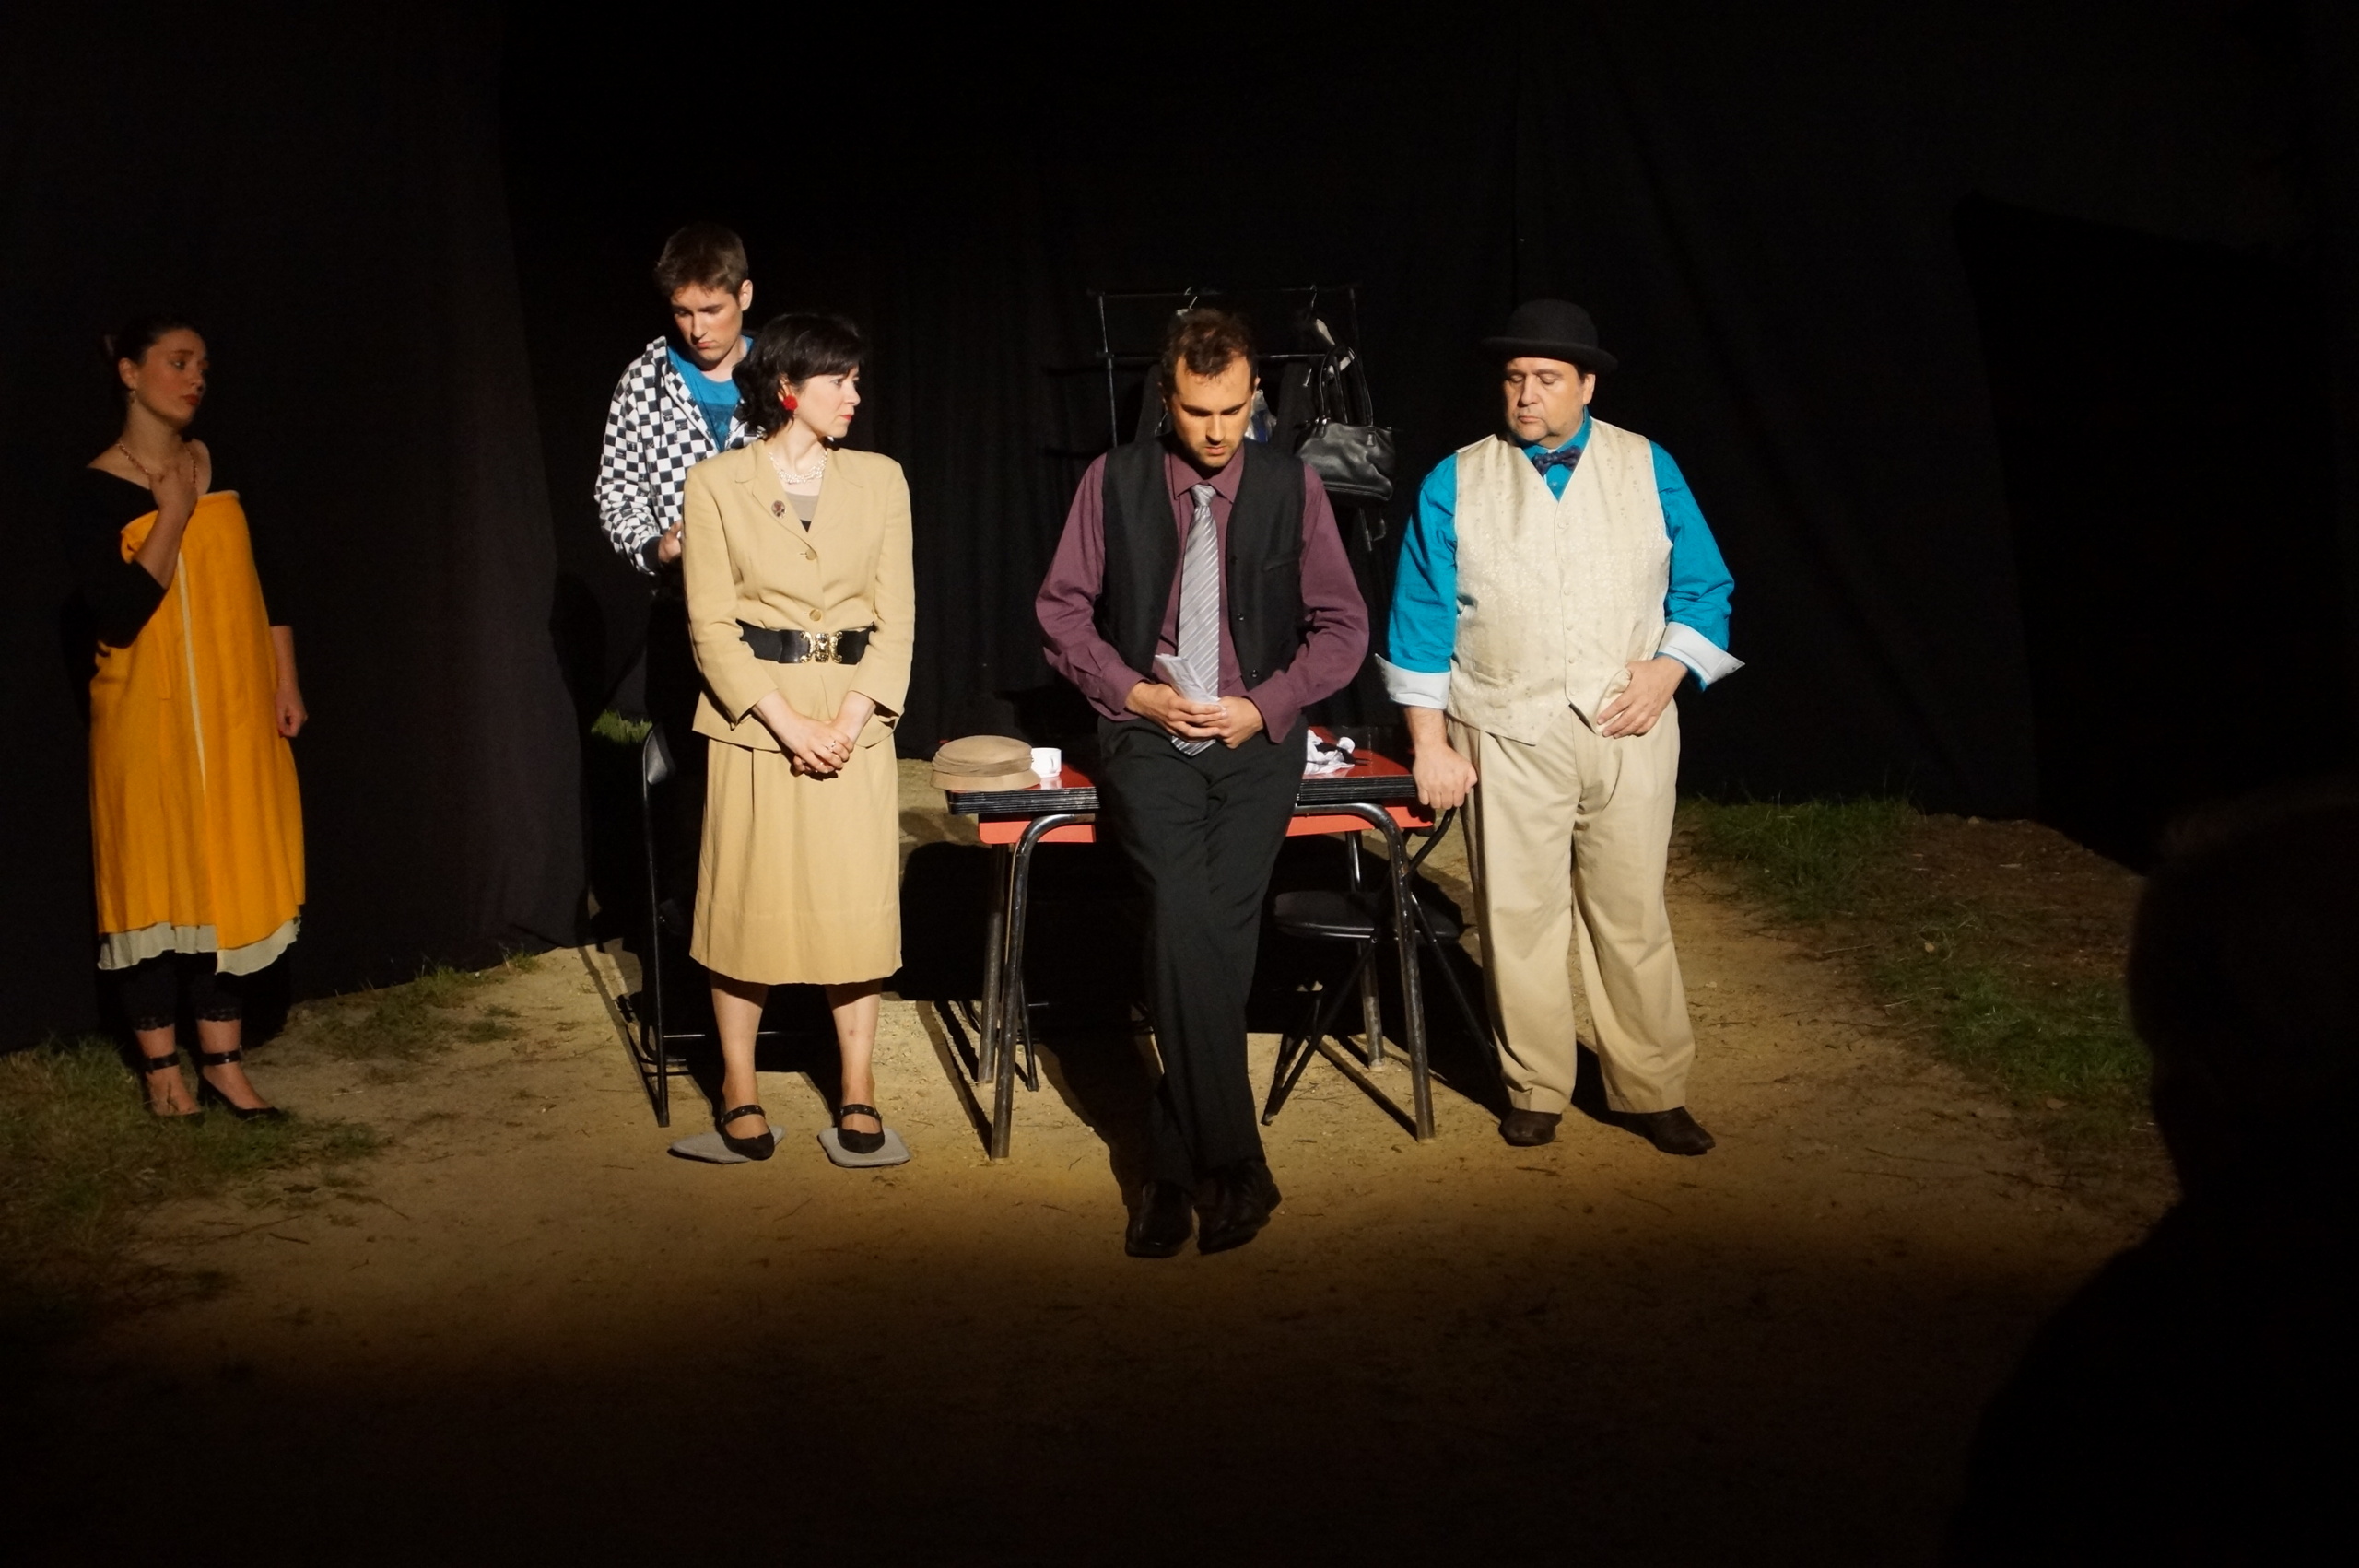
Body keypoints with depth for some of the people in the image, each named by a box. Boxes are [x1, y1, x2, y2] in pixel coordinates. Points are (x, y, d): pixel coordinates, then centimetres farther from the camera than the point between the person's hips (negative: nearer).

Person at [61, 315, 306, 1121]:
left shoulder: (220, 471, 6)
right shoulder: (95, 493, -9)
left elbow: (264, 587, 12)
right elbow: (117, 617, -19)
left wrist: (286, 684, 8)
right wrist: (173, 517, -18)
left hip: (232, 714, 4)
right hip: (149, 719, -4)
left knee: (230, 876, 6)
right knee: (156, 880, 2)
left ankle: (223, 1059, 14)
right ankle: (162, 1068, 12)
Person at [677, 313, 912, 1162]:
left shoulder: (879, 480, 6)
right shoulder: (717, 484, -1)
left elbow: (897, 615, 3)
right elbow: (711, 623, -5)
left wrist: (852, 719, -9)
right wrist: (787, 722, -14)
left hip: (855, 717, 2)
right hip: (755, 715, -2)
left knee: (857, 895, 2)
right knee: (749, 896, 2)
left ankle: (857, 1086, 14)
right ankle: (738, 1085, 15)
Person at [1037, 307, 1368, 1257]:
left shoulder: (1292, 486, 4)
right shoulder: (1114, 481, 3)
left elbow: (1341, 625, 8)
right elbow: (1062, 608, 7)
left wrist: (1265, 705, -5)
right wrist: (1132, 690, -7)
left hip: (1255, 744, 1)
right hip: (1147, 735, -1)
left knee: (1218, 939, -8)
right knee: (1186, 922, -20)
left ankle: (1171, 1168, 4)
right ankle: (1228, 1161, -14)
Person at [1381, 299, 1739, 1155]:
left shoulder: (1649, 470, 6)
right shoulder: (1456, 482, 4)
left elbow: (1704, 587, 9)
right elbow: (1421, 617, 4)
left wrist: (1665, 671, -8)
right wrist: (1430, 741, -1)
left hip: (1628, 731, 1)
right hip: (1507, 738, 0)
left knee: (1633, 916, 5)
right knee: (1518, 915, 3)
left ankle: (1652, 1092, 16)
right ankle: (1534, 1091, 17)